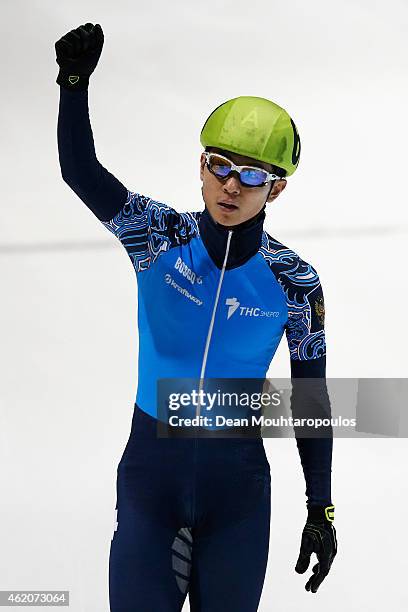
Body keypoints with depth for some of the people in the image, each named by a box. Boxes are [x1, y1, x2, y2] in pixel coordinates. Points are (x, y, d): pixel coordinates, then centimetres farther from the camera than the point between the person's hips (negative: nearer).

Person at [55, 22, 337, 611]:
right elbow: (80, 172, -18)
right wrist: (75, 81, -33)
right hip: (149, 465, 0)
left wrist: (321, 510, 1)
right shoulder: (159, 237, -6)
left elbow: (310, 400, 1)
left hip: (238, 480, 0)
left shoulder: (293, 282, -6)